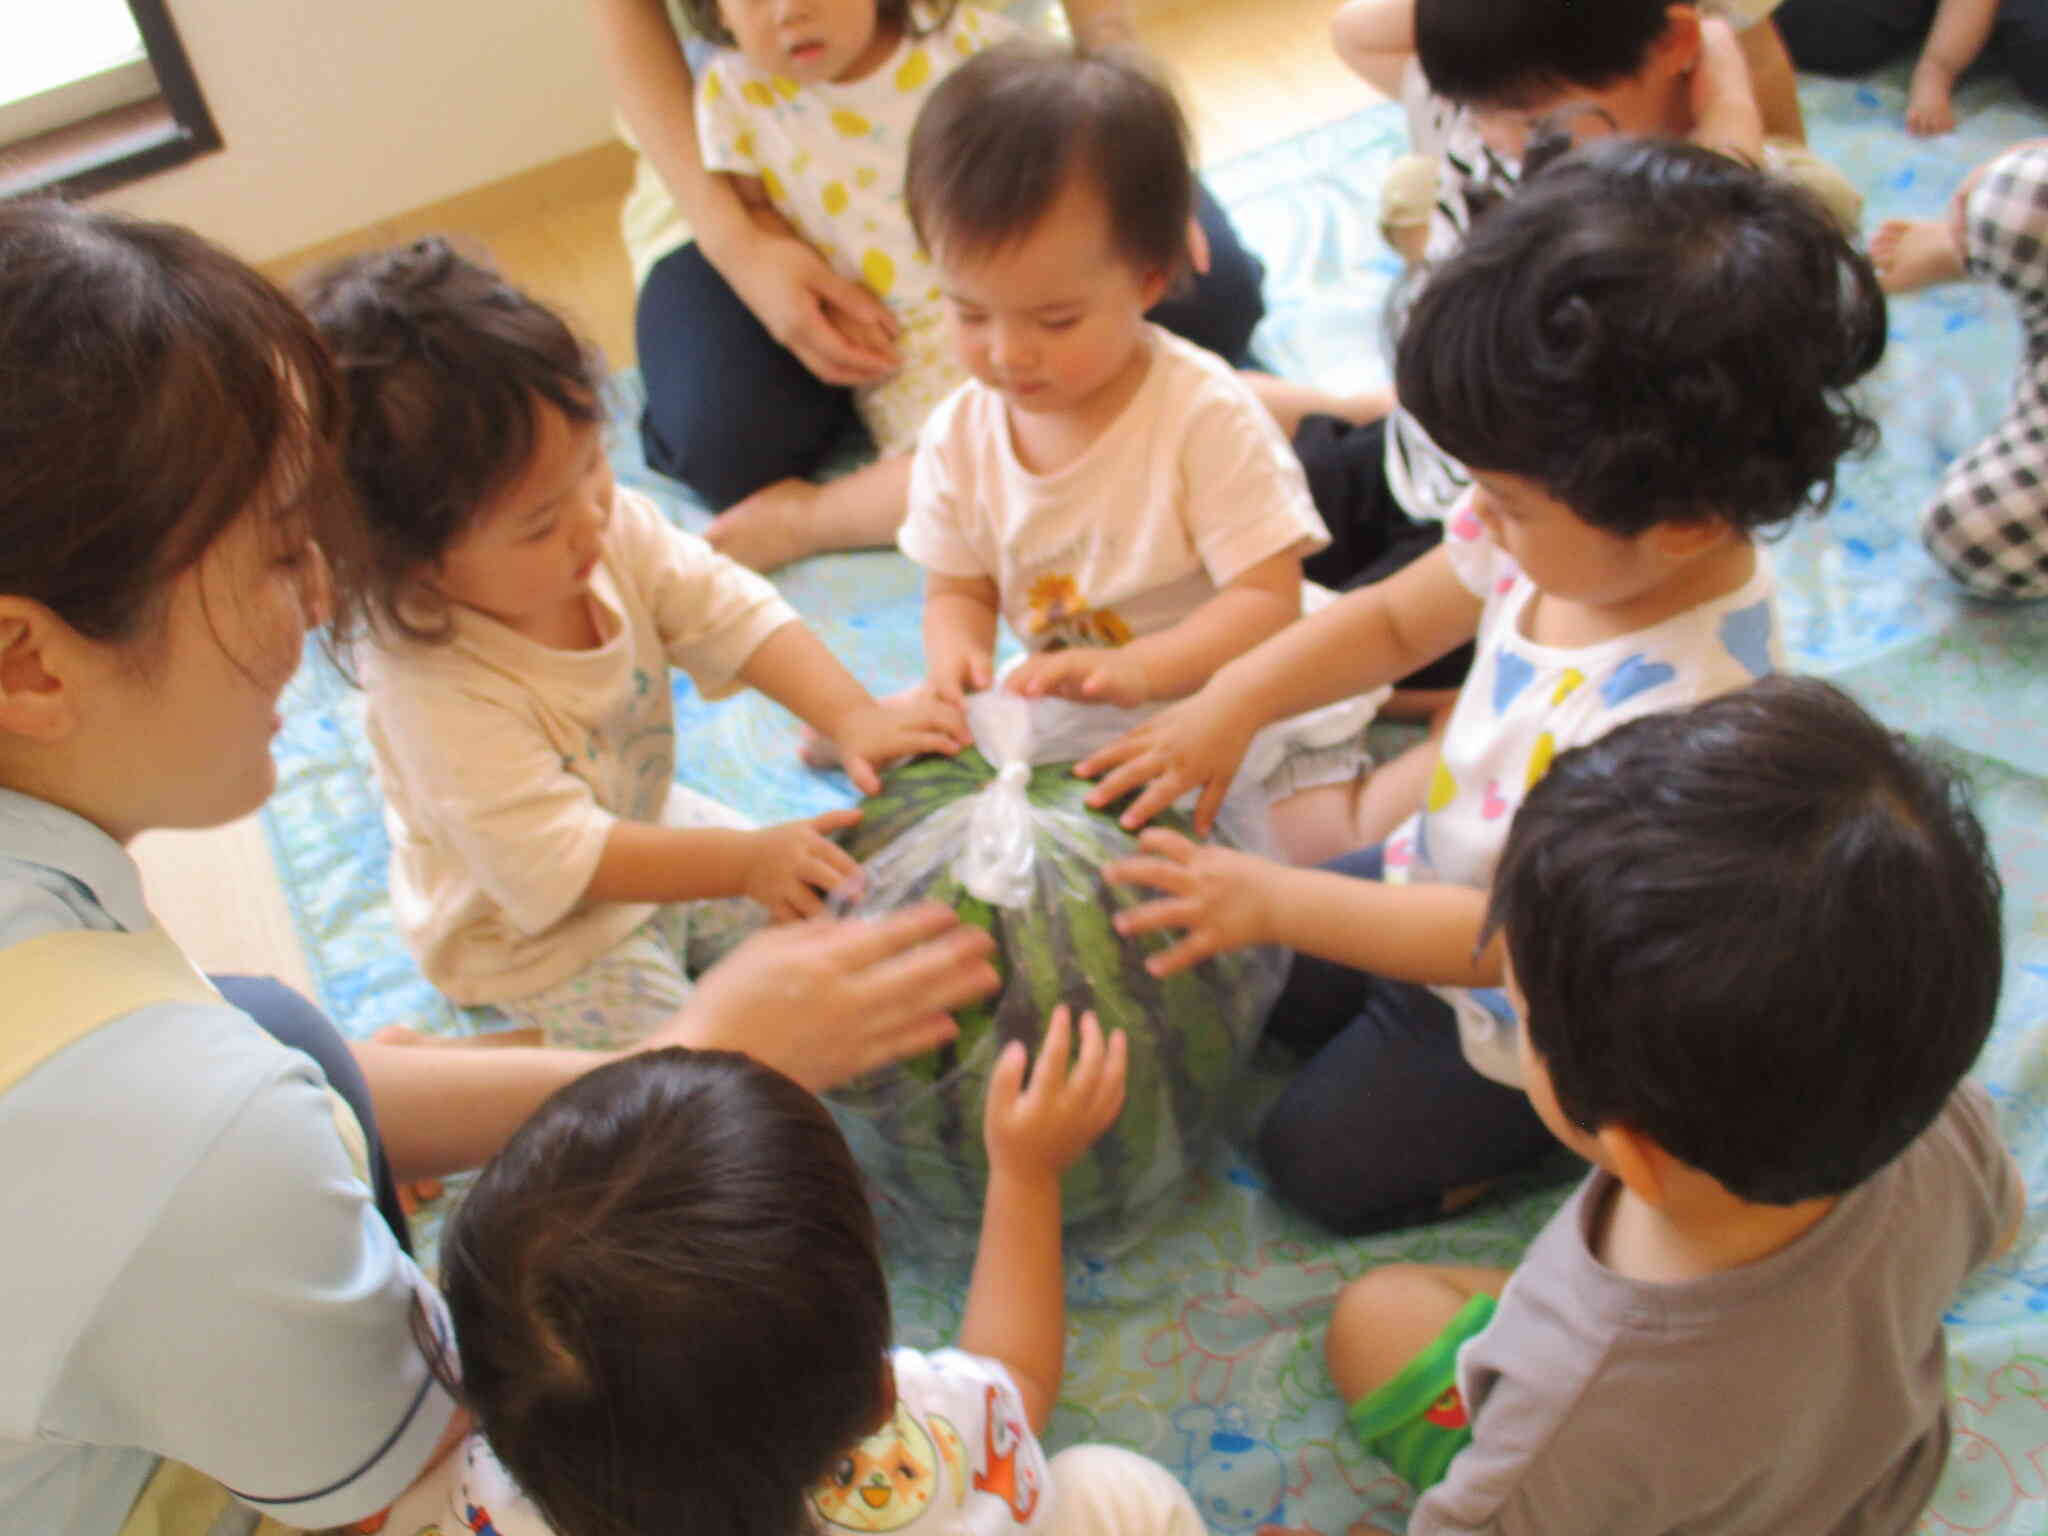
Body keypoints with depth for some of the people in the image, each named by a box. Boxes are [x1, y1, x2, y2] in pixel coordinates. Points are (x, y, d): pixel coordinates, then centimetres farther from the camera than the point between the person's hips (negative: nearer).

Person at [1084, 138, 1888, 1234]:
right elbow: (1394, 618, -2)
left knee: (1322, 1161, 2)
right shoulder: (1573, 529, -20)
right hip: (1447, 883, 8)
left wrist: (1276, 901, -31)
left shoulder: (1677, 709, -41)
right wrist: (1232, 701, -16)